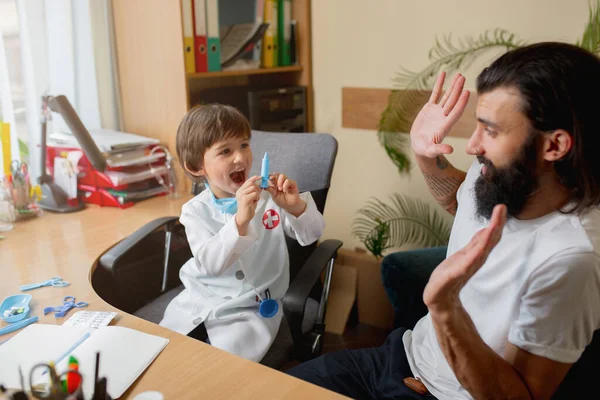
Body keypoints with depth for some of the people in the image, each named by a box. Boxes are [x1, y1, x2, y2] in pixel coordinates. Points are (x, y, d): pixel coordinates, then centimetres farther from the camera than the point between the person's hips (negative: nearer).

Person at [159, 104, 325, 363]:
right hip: (197, 303, 2)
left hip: (252, 309, -2)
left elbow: (311, 235, -6)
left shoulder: (268, 196, -6)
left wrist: (295, 205, -28)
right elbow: (209, 264, -23)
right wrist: (241, 220, -40)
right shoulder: (195, 210, -8)